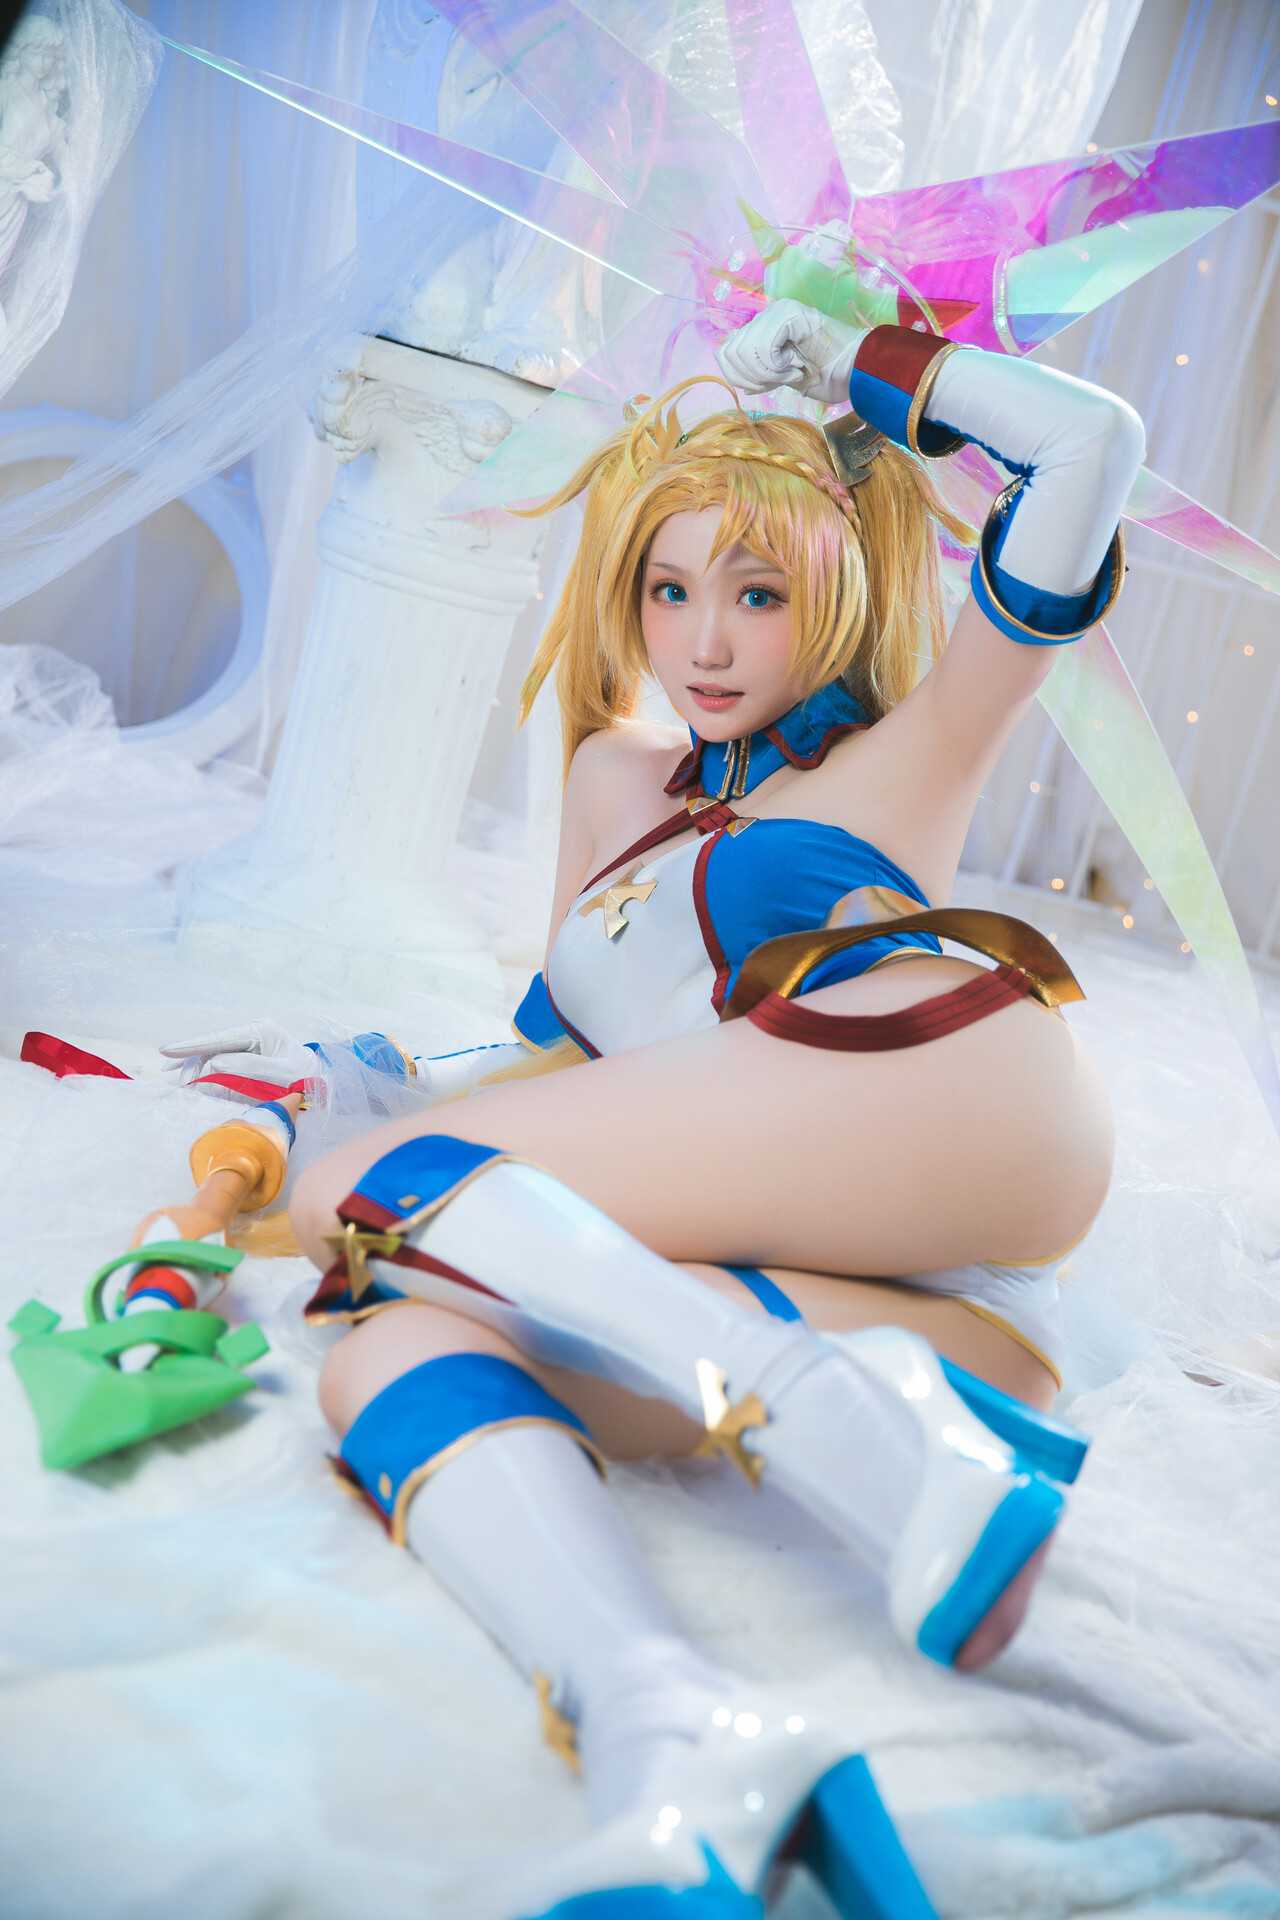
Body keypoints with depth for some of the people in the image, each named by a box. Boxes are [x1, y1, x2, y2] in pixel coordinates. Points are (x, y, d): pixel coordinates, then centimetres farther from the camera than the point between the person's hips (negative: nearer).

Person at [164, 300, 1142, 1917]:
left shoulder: (898, 760, 18)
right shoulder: (619, 782, 32)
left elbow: (1094, 445, 12)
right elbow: (574, 1047, 35)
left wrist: (862, 363, 23)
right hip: (819, 1289, 5)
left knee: (364, 1199, -15)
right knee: (388, 1345, -20)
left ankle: (866, 1432, -29)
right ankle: (670, 1740, -43)